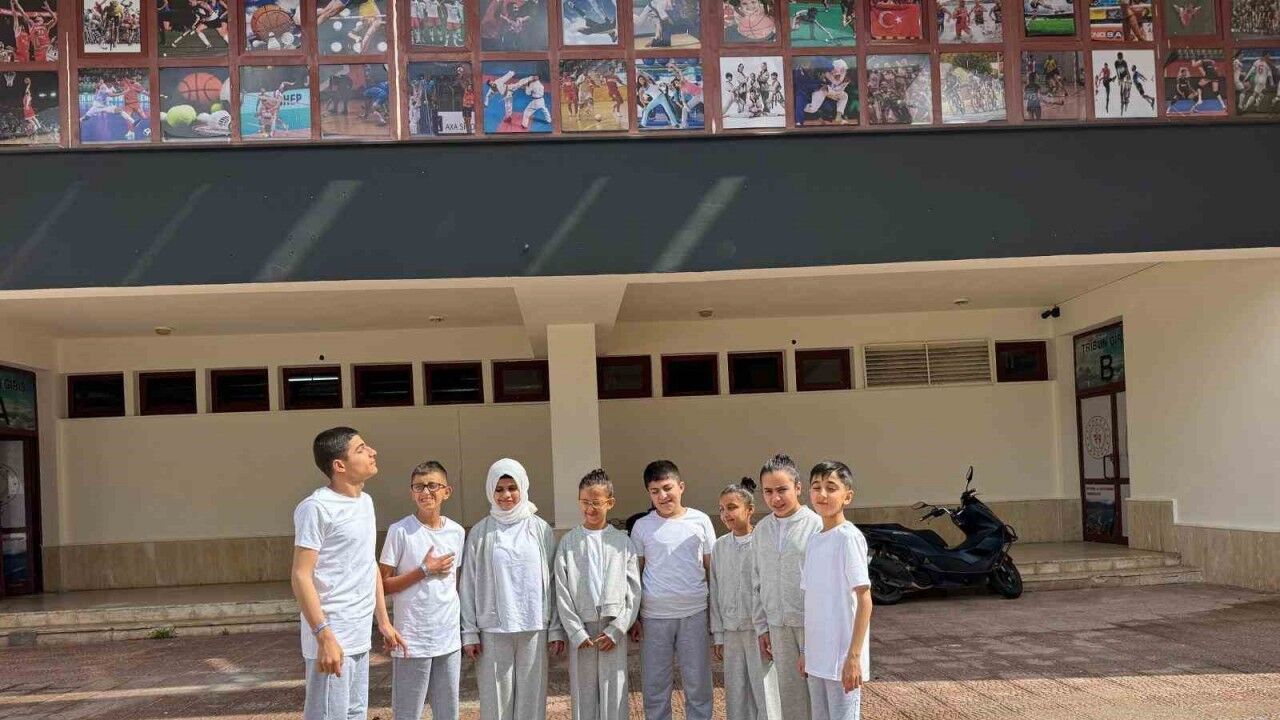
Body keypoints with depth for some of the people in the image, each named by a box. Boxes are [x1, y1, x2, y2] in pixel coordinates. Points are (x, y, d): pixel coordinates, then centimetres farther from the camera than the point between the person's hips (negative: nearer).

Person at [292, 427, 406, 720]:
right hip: (332, 637, -8)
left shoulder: (365, 502, 12)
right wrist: (324, 636, -23)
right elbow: (301, 576, -17)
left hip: (359, 636, 8)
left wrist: (383, 621, 17)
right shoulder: (316, 507, -14)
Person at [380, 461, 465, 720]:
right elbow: (383, 585, -8)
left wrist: (465, 629, 14)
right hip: (413, 640, -4)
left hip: (450, 639, 5)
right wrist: (425, 570, -13)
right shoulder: (400, 531, -8)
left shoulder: (457, 532, 6)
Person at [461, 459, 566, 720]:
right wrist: (469, 632, -2)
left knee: (531, 698, 3)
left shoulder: (540, 529, 4)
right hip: (493, 630, -1)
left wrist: (556, 628, 3)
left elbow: (553, 581, 6)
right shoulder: (480, 532, 2)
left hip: (534, 628, 1)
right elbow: (469, 586, 3)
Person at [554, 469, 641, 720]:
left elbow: (633, 590, 1)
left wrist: (616, 630, -7)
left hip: (613, 627, 0)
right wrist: (576, 632, -7)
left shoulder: (622, 541, 3)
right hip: (581, 628, 1)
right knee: (584, 694, 3)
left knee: (614, 696, -1)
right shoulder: (569, 542, 3)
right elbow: (562, 592, 1)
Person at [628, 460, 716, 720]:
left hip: (695, 614, 0)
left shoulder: (700, 521, 3)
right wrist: (633, 617, 3)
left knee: (698, 684, 6)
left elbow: (711, 568, 8)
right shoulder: (642, 527, 3)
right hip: (654, 617, 0)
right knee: (655, 686, 7)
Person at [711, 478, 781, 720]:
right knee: (736, 696, 9)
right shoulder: (720, 547, 6)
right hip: (731, 631, 5)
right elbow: (715, 593, 10)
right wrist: (718, 635, 9)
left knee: (764, 693, -2)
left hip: (760, 630, -4)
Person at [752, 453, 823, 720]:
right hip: (778, 625, 5)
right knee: (791, 695, 11)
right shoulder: (761, 530, 7)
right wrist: (762, 627, 11)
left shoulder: (816, 525, -9)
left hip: (813, 623, -5)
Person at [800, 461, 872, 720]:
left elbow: (864, 599, -14)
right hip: (817, 657, 8)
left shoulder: (849, 537, -11)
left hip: (841, 658, -7)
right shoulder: (813, 542, 11)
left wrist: (854, 656, -18)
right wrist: (806, 650, 15)